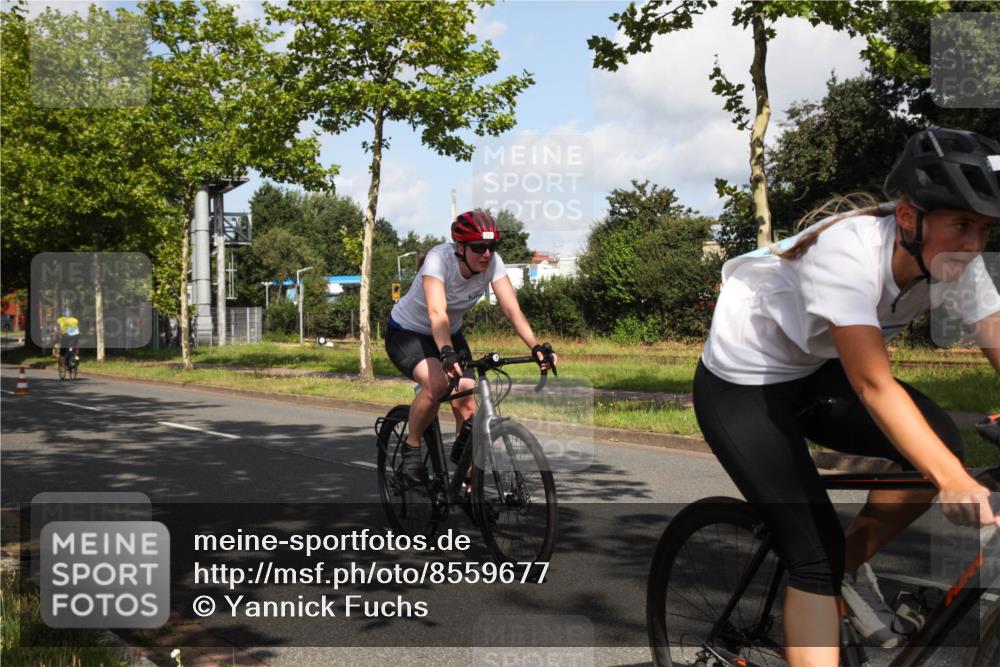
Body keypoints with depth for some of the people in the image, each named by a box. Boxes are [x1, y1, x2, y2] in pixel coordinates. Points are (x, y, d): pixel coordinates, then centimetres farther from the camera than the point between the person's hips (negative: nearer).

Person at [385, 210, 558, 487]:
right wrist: (447, 353, -61)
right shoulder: (439, 258, -32)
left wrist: (537, 347, -41)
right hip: (407, 333, -5)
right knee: (436, 384, -32)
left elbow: (512, 309, -26)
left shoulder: (492, 262, -19)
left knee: (467, 405, -10)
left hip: (450, 335, 5)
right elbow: (437, 313, -45)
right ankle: (411, 448, -7)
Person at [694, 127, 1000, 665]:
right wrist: (955, 482, -51)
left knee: (941, 440, -14)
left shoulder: (955, 263, -13)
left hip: (812, 374, 7)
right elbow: (872, 385, -41)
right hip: (739, 387, -7)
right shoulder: (848, 251, -34)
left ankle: (853, 562, 8)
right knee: (815, 554, -15)